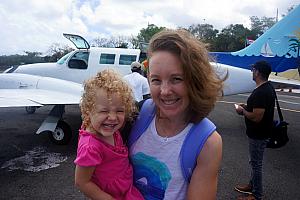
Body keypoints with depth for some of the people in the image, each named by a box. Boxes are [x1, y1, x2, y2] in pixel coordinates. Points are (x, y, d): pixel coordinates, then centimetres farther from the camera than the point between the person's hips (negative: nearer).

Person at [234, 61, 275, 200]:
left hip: (258, 135, -10)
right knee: (254, 162, 23)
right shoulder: (268, 87, 6)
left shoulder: (261, 92, -28)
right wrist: (247, 107, 9)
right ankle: (252, 185, 41)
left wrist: (243, 111, -14)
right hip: (259, 132, 10)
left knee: (256, 164, 5)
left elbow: (256, 117, -29)